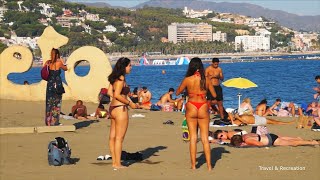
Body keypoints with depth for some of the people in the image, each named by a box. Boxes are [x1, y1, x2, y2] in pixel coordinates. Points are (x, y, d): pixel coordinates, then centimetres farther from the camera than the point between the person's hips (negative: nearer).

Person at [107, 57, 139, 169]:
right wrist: (130, 103, -13)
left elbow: (110, 92, 15)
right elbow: (117, 95, -22)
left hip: (113, 107, 9)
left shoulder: (115, 78, 11)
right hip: (120, 109, -9)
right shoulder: (121, 78, -15)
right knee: (119, 138, -4)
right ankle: (117, 164, 0)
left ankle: (114, 162, 19)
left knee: (113, 136, 12)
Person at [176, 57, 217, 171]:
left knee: (193, 138, 6)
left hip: (191, 108, -1)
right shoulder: (206, 80, -3)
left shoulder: (187, 80, -6)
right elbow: (214, 95, 6)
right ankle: (209, 166, 5)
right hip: (203, 108, 1)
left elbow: (177, 93, 5)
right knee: (205, 138, 6)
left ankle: (193, 165, 7)